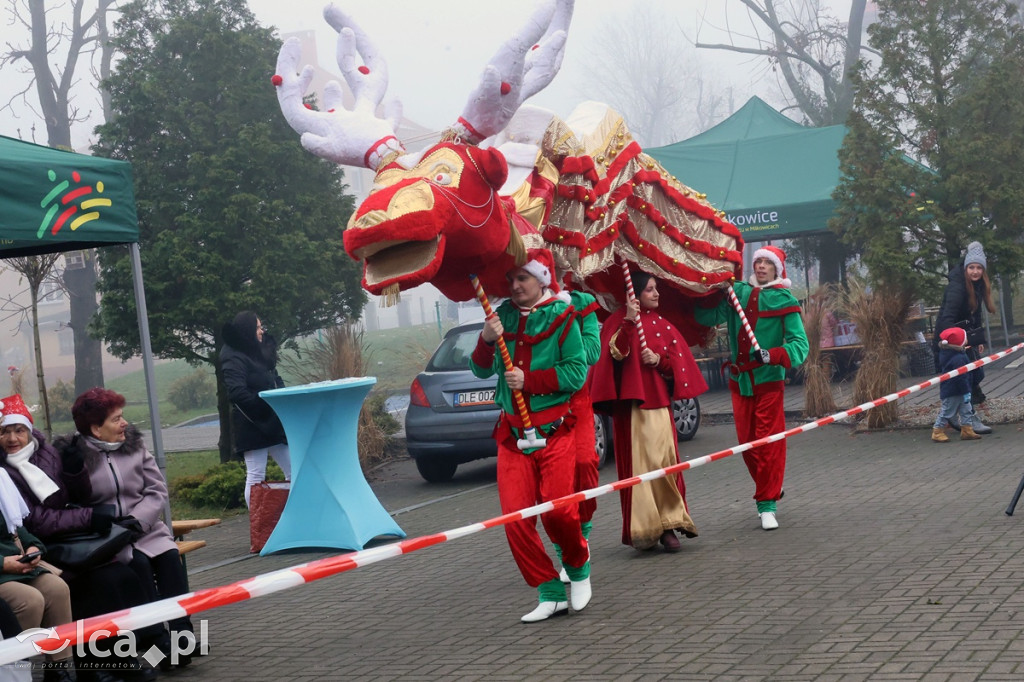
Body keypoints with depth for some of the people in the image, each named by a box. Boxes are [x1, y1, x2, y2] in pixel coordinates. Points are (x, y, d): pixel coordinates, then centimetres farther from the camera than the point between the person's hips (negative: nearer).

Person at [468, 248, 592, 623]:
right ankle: (550, 593, 8)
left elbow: (577, 372, -8)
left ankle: (578, 565, 21)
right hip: (512, 432, 4)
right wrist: (486, 341, -9)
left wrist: (529, 380, -15)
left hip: (554, 430, -4)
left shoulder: (560, 316, -2)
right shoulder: (503, 315, 9)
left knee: (557, 510, -11)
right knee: (515, 518, -4)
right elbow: (482, 372, 9)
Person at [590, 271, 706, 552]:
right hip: (631, 404, -4)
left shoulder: (662, 325, 15)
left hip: (659, 403, 4)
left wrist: (659, 360, -7)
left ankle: (667, 526, 0)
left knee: (664, 462, -4)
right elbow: (615, 353, -14)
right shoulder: (618, 321, 2)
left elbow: (678, 363, 13)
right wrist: (628, 322, -25)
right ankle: (641, 528, -2)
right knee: (638, 465, -6)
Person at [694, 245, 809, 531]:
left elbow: (799, 344, -12)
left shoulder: (784, 300, -4)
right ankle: (771, 491, 29)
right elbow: (709, 317, -2)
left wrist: (771, 355, -28)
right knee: (747, 443, 9)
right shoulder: (738, 292, 7)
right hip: (739, 381, 4)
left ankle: (767, 504, 4)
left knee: (768, 443, -4)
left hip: (768, 381, -4)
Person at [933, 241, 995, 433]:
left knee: (978, 374, 13)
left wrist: (979, 340, 14)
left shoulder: (978, 285, 5)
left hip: (966, 337, 9)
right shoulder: (957, 286, -23)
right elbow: (947, 316, -32)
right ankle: (971, 420, -2)